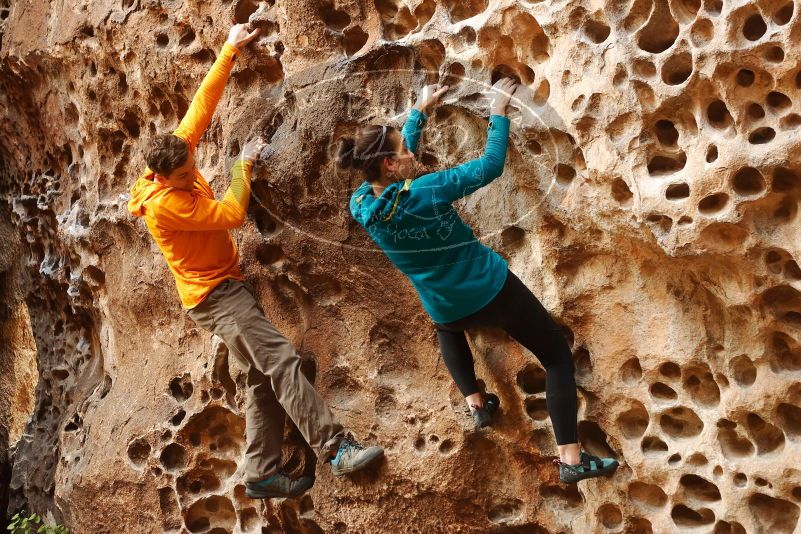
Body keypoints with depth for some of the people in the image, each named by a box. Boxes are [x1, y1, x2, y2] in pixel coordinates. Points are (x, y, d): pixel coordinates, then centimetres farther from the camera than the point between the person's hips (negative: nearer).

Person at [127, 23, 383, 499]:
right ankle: (338, 449, -21)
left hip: (226, 285, 9)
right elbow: (231, 214, -18)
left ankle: (263, 474, 11)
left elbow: (203, 104, 5)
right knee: (282, 361, -19)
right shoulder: (162, 205, -22)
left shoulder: (179, 154, 1)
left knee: (264, 378, 6)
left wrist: (230, 52, 1)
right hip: (215, 293, -9)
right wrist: (245, 164, -6)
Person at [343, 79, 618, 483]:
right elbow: (491, 165, -20)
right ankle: (571, 459, 7)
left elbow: (400, 161, 7)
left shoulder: (361, 205, -11)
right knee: (557, 355, 10)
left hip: (446, 310, 5)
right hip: (492, 290, -5)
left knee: (448, 328, 43)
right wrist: (498, 111, -10)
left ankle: (476, 404, 34)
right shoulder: (424, 191, -28)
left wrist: (419, 111, 13)